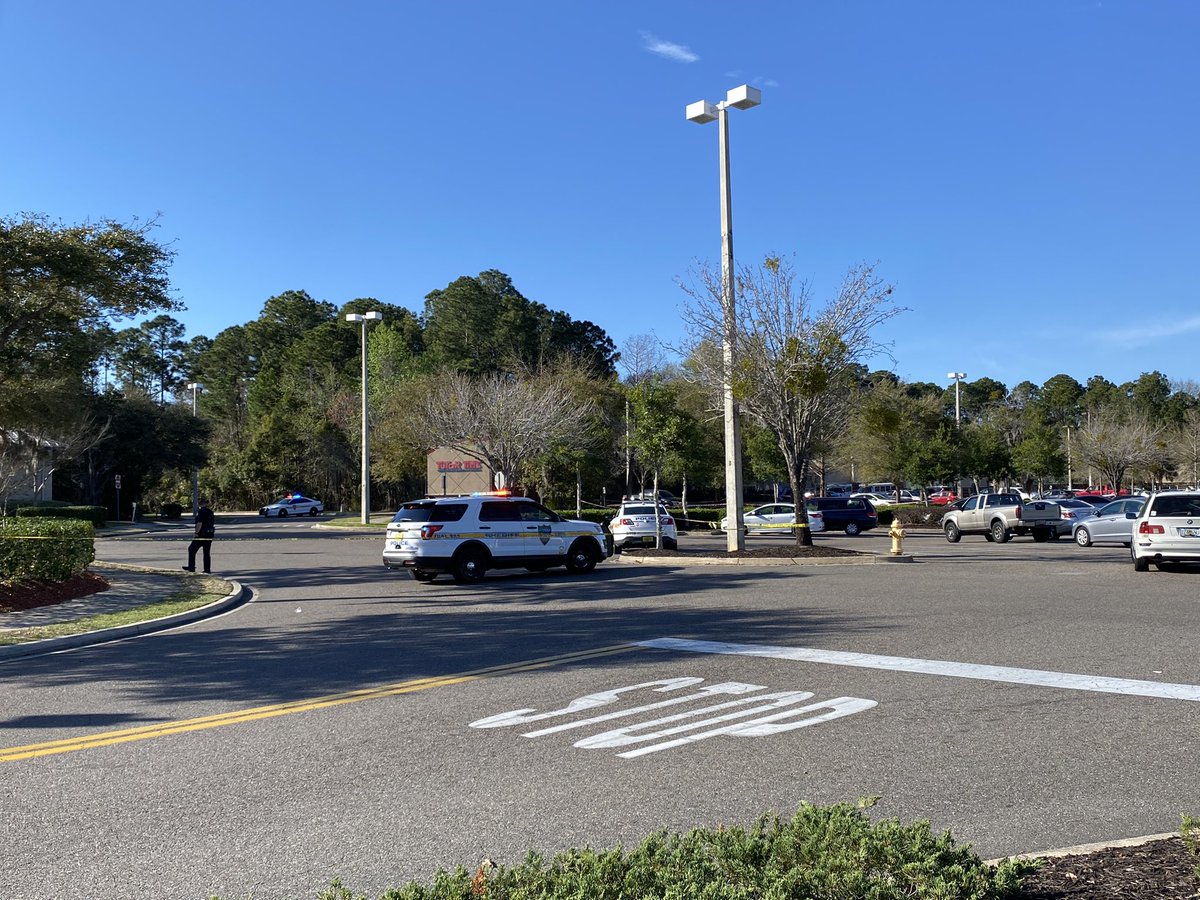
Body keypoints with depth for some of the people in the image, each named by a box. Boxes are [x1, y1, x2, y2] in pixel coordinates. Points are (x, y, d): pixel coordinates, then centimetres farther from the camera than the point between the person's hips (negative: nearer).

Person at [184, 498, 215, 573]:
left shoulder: (201, 511, -13)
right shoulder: (210, 512, 12)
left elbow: (199, 523, -21)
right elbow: (213, 523, 18)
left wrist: (196, 532, -15)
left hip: (201, 534, -8)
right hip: (210, 535, 8)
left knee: (192, 549, 5)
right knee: (207, 552, 10)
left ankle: (191, 567, 4)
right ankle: (207, 569, 8)